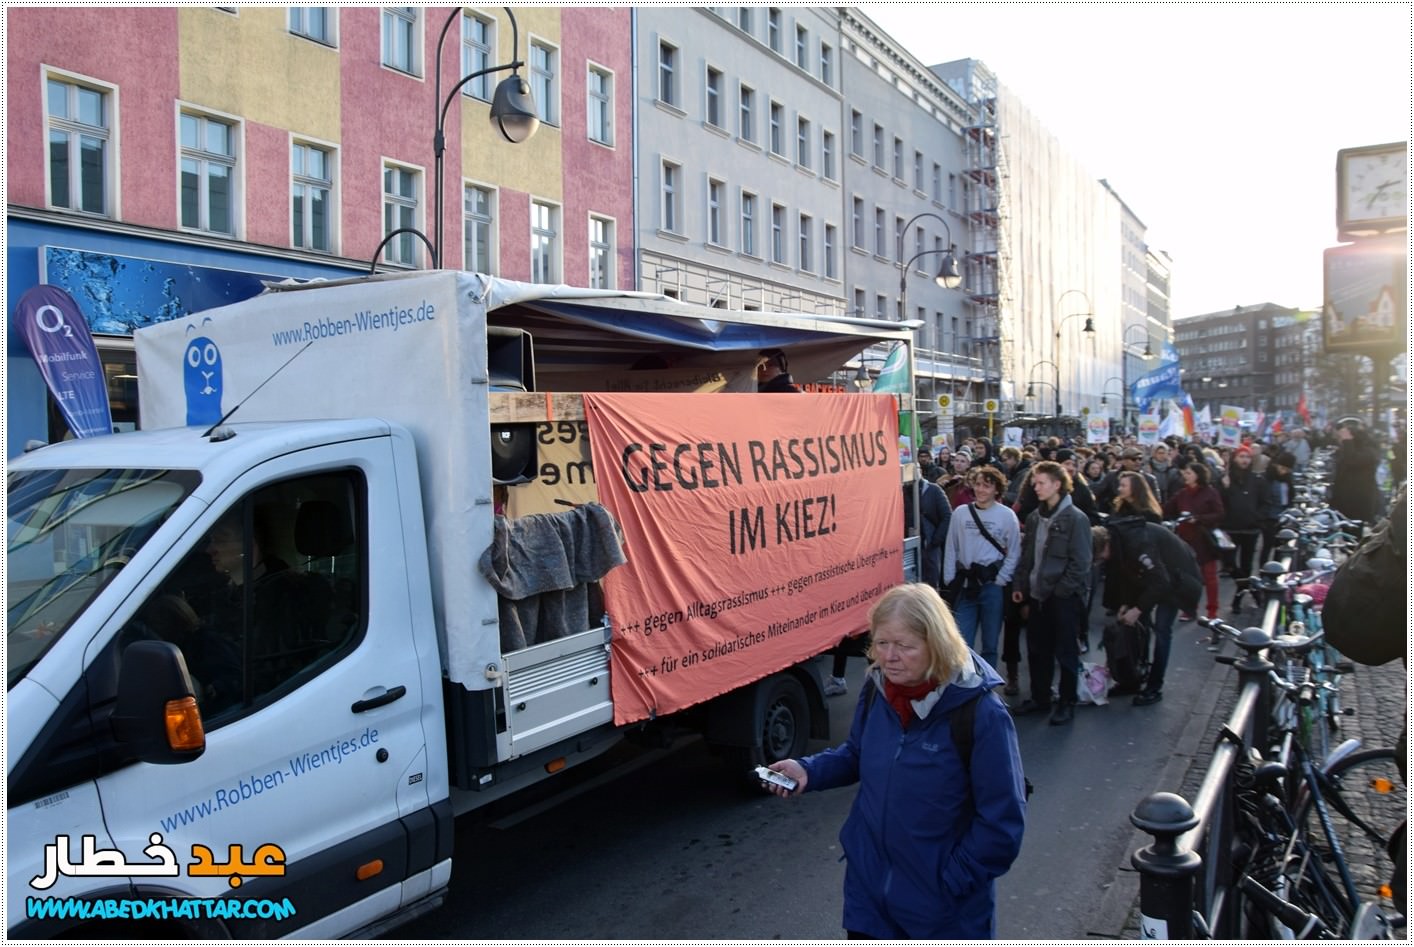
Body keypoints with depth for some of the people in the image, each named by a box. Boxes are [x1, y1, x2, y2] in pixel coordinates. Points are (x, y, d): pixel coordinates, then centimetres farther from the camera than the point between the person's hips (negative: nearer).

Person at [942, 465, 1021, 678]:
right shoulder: (960, 513, 4)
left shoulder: (1007, 515, -2)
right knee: (962, 642, 1)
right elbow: (951, 548, 7)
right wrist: (949, 579, 1)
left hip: (992, 585, -2)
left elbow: (1014, 553, -1)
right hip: (965, 583, 2)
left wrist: (1000, 581, -8)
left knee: (990, 643, 7)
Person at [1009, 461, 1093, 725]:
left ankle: (1067, 703, 18)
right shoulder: (1034, 518, 9)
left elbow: (1080, 563, -14)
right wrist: (1021, 585, 6)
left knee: (1066, 653, 5)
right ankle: (1039, 698, 28)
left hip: (1064, 597, -6)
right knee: (1037, 651, 14)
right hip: (1037, 595, 6)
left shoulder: (1076, 519, -11)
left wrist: (1060, 591, -15)